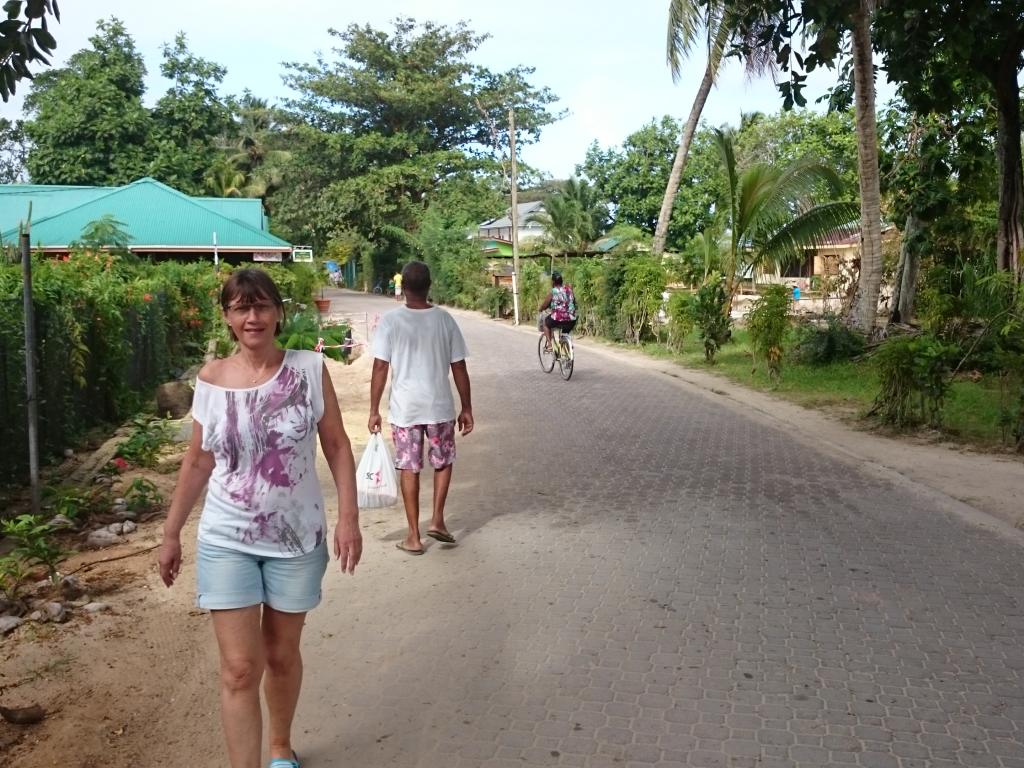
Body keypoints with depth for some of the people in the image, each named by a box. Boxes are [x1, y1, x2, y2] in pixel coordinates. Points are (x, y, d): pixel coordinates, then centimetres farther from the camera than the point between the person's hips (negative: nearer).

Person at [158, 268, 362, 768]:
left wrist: (348, 517, -11)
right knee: (239, 669, -3)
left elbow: (337, 446, -3)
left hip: (296, 538, 0)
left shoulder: (309, 369, -7)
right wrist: (171, 533, 8)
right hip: (226, 541, 0)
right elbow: (197, 462, 5)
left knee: (282, 655, 16)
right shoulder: (211, 379, -3)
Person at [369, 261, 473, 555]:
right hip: (440, 407, 1)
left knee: (408, 468, 9)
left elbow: (380, 368, -8)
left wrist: (374, 410, 0)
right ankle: (437, 520, 14)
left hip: (404, 408, -1)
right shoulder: (445, 320, -4)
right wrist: (466, 408, 7)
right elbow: (459, 368, -1)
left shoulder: (390, 321, -7)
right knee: (443, 462, 21)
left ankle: (414, 536, 14)